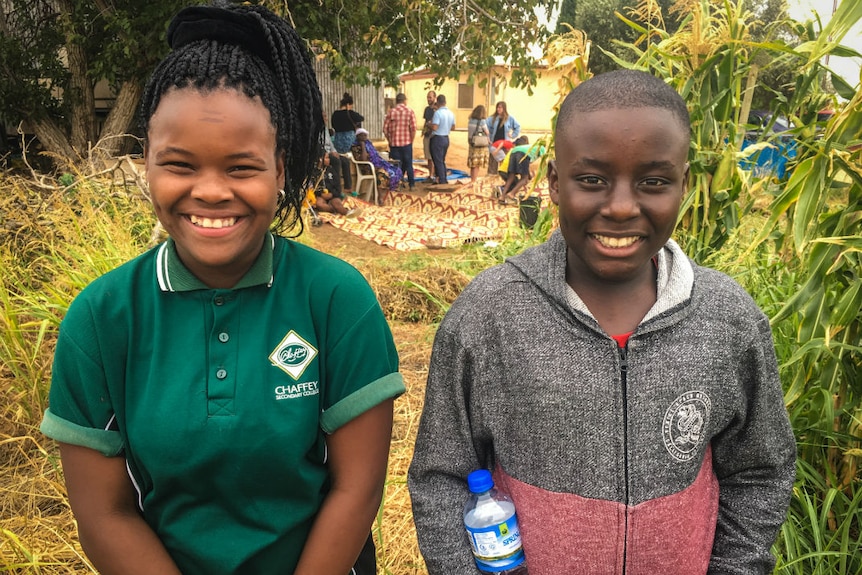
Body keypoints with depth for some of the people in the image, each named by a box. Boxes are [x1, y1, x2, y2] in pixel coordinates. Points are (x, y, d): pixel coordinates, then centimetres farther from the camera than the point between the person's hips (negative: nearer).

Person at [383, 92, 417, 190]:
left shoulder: (391, 112, -1)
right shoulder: (410, 112, -5)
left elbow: (385, 129, -3)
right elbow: (413, 129, -10)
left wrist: (390, 140, 9)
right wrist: (411, 141, 3)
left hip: (394, 143, 1)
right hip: (406, 143, -1)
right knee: (408, 164, 13)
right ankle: (411, 185, 15)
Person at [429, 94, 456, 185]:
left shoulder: (437, 113, -18)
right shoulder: (451, 113, 6)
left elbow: (434, 127, -24)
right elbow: (453, 127, 13)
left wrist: (430, 124, -5)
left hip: (437, 139, -7)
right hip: (446, 138, 7)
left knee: (438, 161, 0)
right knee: (442, 161, 19)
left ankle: (441, 181, 0)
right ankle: (444, 179, 24)